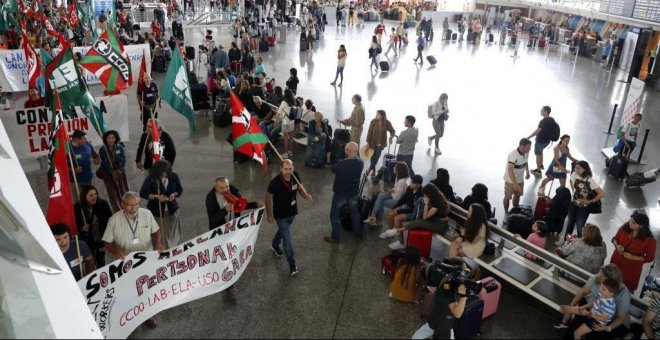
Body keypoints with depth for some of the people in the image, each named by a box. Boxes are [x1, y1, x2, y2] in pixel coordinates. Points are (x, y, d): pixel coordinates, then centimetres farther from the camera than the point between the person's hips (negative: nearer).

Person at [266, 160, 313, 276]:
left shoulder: (295, 176, -17)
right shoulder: (275, 182, -30)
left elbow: (300, 186, 4)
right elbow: (268, 198, -17)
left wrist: (306, 195, -17)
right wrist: (269, 215, -11)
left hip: (292, 212, 6)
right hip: (280, 214, -6)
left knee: (283, 230, 30)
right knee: (287, 239, -1)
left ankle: (275, 245, 59)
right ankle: (292, 264, 14)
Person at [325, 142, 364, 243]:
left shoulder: (342, 163, -31)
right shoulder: (360, 162, -12)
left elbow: (333, 169, -11)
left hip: (340, 193, -5)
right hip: (353, 192, 6)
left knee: (334, 215, 12)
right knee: (354, 212, 25)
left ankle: (335, 238, 20)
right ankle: (358, 232, 42)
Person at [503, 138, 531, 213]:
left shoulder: (526, 153, -7)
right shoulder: (513, 155, -33)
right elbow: (510, 170, -39)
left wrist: (527, 172, 22)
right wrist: (515, 183, -44)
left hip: (520, 179, 7)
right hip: (510, 180, -7)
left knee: (517, 195, 21)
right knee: (507, 197, 10)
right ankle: (506, 212, 27)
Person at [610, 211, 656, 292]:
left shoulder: (649, 240, -25)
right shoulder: (624, 228, -16)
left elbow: (650, 257, -14)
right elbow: (615, 239, 2)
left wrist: (633, 257, -25)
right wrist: (617, 245, -19)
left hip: (632, 268, -3)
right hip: (617, 261, 3)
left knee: (628, 288, 19)